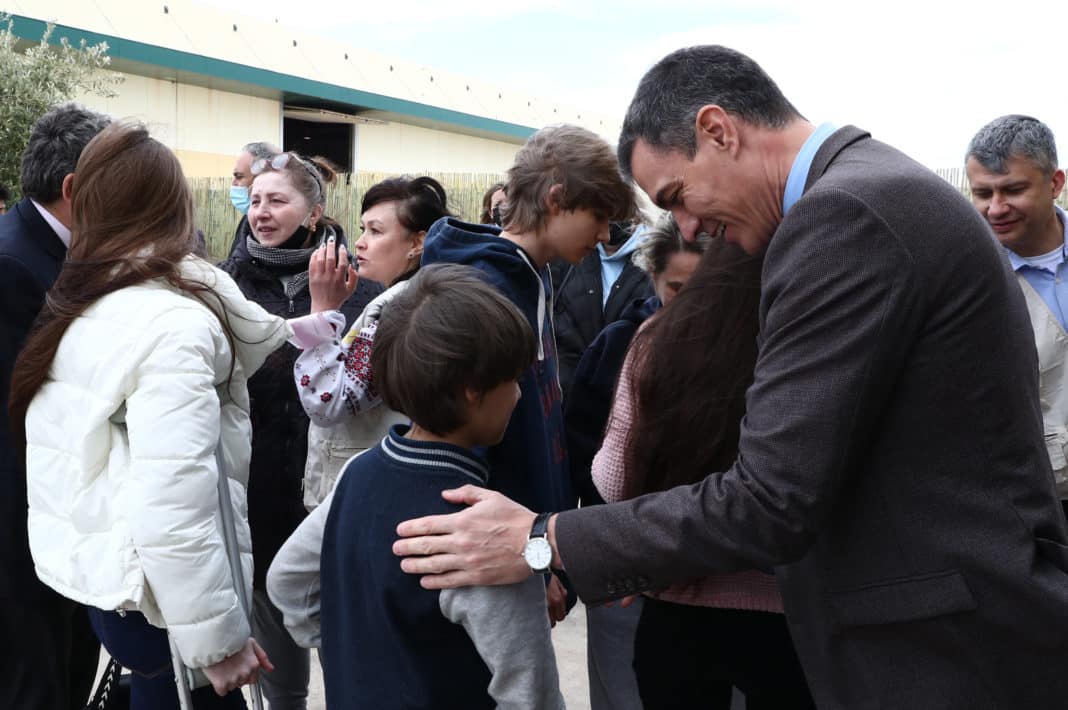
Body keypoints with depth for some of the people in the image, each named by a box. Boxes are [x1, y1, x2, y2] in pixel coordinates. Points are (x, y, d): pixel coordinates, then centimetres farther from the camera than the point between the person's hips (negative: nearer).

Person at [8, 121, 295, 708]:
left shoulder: (72, 309, 4)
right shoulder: (175, 324, -22)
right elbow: (174, 506, -27)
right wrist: (220, 639, -19)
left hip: (83, 568, 8)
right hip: (150, 594, -8)